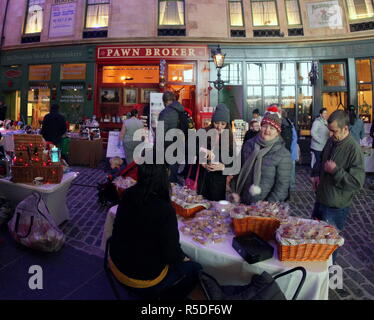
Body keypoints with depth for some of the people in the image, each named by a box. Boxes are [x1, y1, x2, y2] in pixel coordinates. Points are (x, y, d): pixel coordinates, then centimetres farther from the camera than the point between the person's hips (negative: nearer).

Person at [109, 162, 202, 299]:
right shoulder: (164, 209, -31)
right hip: (143, 278, -7)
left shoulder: (128, 196, -11)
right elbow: (171, 255, -21)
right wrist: (183, 258, 0)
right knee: (194, 268, 14)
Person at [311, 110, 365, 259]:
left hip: (336, 207, -8)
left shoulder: (354, 149, -22)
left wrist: (335, 171, -27)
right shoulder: (331, 141, 0)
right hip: (321, 198, 8)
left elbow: (358, 182, -24)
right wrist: (316, 175, 3)